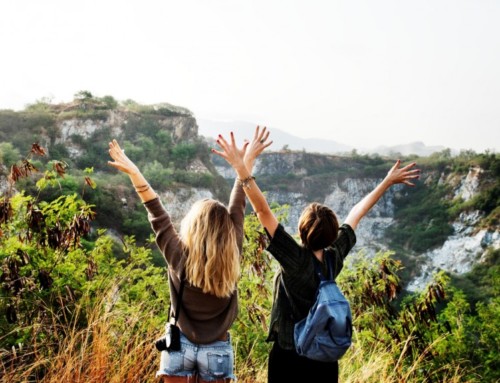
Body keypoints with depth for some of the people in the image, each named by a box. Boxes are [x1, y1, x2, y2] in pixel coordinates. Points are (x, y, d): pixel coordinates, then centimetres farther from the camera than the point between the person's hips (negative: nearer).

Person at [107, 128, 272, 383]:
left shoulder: (178, 255, -16)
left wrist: (133, 172, -1)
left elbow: (156, 213, -9)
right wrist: (247, 161, 6)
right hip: (217, 350, 0)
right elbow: (237, 208, -4)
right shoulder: (231, 257, -13)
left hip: (180, 345, 0)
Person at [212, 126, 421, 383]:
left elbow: (263, 210, -27)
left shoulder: (296, 259, -22)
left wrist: (241, 168, -28)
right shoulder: (336, 257, -8)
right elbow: (356, 214, 5)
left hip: (289, 355, -5)